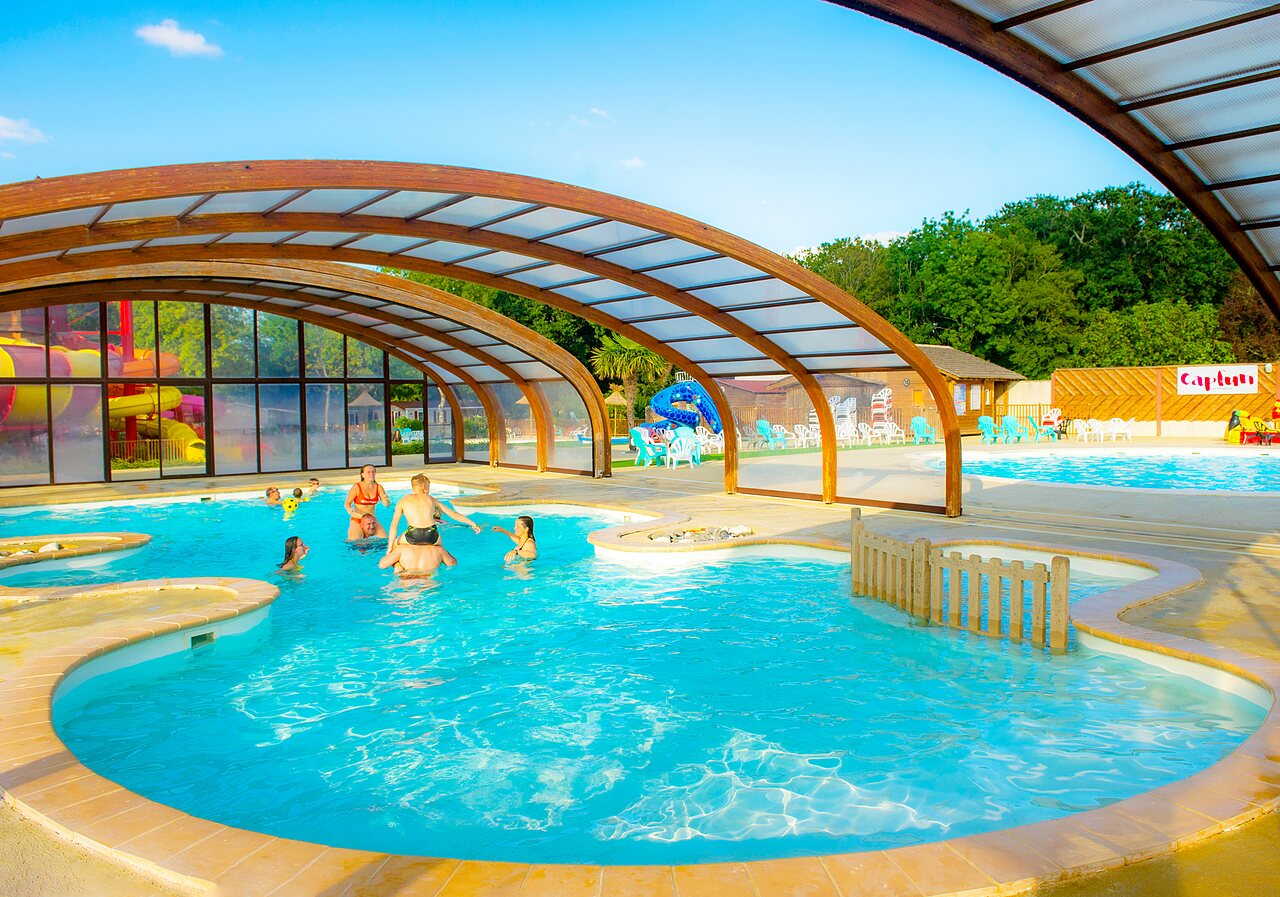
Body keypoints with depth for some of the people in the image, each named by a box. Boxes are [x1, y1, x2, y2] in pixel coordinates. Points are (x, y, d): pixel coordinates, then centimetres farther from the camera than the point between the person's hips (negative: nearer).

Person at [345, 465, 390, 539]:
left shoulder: (378, 487, 0)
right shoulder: (356, 487, -10)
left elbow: (387, 505, -1)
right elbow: (347, 503, -6)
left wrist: (386, 500, -24)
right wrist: (350, 510, -28)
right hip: (357, 520, -4)